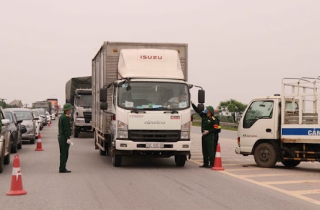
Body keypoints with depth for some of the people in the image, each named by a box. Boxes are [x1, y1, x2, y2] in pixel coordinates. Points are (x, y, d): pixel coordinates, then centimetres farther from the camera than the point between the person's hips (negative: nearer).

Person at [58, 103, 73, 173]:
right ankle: (62, 169, -4)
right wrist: (68, 138, -23)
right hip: (64, 137, -10)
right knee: (64, 154, -6)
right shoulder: (65, 117, -16)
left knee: (63, 153, 15)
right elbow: (66, 129, -21)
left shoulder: (61, 116, 15)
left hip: (60, 136, 10)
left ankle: (62, 168, 20)